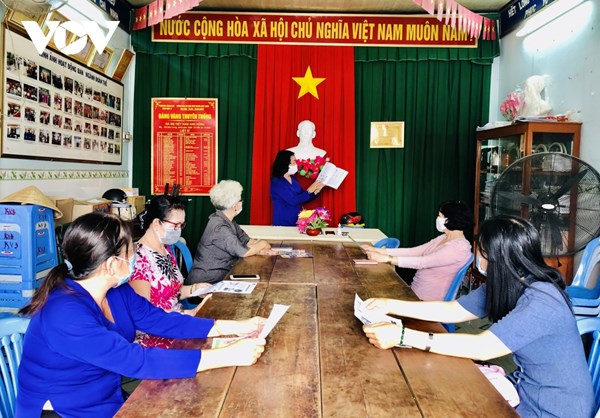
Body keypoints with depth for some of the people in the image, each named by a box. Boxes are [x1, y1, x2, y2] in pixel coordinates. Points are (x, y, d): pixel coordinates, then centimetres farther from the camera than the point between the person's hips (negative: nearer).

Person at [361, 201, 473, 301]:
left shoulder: (459, 247, -19)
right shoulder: (443, 238, 9)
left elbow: (422, 262, -25)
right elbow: (414, 252, 4)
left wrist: (386, 258, -25)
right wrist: (378, 250, -2)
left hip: (428, 300, -8)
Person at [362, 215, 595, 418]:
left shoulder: (542, 302, -29)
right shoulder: (503, 286, -2)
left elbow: (481, 348, -34)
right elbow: (452, 310, 1)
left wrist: (403, 336, -37)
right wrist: (390, 306, -6)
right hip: (525, 390, 7)